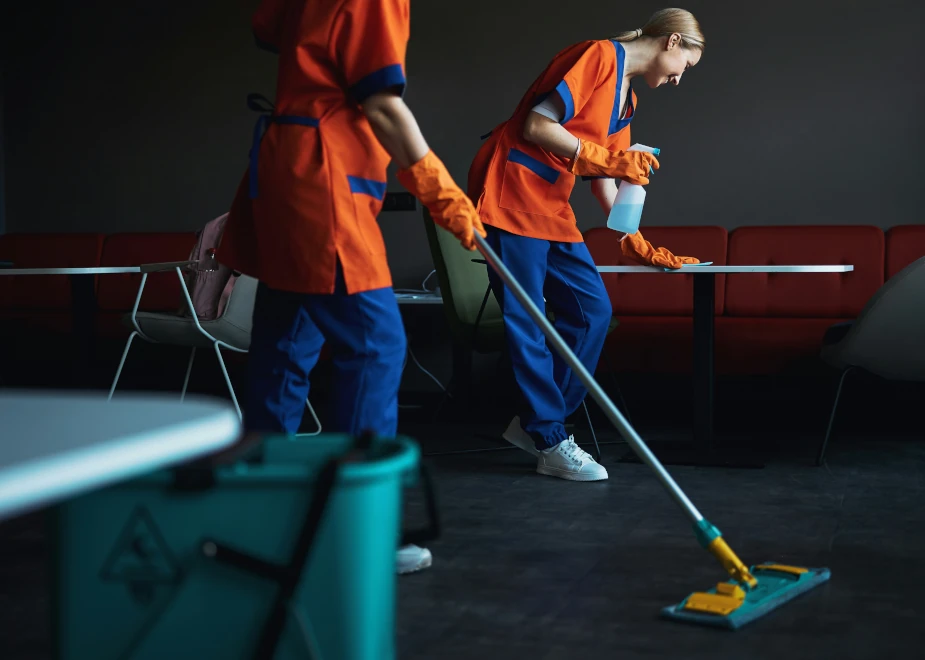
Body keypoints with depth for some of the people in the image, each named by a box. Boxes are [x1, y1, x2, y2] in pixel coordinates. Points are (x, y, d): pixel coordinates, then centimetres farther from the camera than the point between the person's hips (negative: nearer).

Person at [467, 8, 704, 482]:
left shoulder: (625, 98, 19)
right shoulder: (599, 56, -10)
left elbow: (606, 175, 21)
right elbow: (536, 126, -17)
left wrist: (634, 243, 17)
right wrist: (609, 158, -14)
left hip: (552, 207, 10)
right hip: (512, 190, -10)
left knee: (592, 310, 4)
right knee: (526, 321, -5)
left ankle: (534, 423, 14)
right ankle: (550, 442, 2)